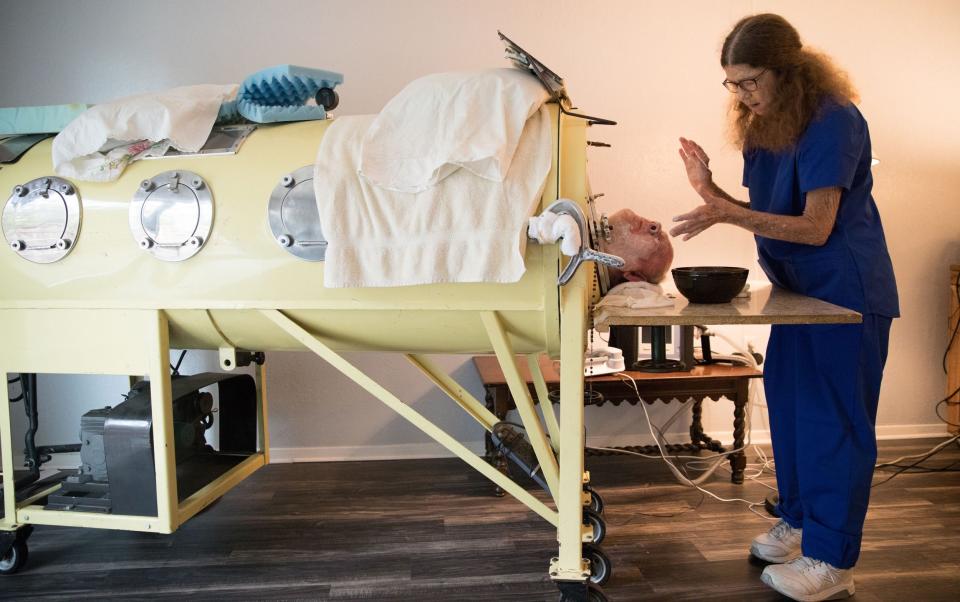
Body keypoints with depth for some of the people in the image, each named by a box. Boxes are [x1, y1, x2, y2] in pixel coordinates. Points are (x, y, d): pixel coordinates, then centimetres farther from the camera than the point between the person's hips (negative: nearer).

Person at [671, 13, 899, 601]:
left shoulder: (833, 121, -19)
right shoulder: (763, 127, 6)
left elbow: (815, 227, -23)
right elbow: (768, 215, 7)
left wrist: (728, 214, -32)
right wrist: (712, 191, -9)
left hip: (848, 293, -8)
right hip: (801, 289, 9)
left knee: (834, 420, -3)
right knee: (789, 403, 14)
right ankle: (800, 520, 32)